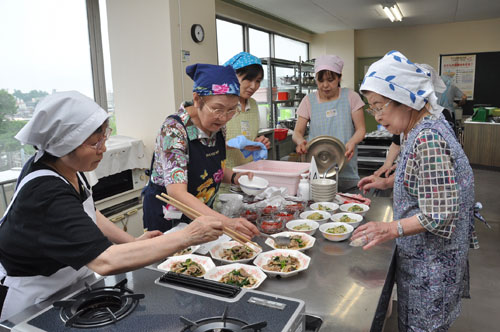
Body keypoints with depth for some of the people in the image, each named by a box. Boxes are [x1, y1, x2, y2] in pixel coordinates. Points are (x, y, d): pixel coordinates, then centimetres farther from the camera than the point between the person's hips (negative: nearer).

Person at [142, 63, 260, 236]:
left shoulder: (217, 126, -9)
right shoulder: (174, 130, -29)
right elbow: (177, 193, -37)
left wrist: (235, 177, -14)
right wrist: (226, 222, -49)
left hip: (203, 210, 6)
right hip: (167, 219, -6)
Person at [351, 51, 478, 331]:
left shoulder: (428, 140, -29)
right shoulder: (424, 126, 2)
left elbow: (440, 215, -28)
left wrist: (392, 229, -29)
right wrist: (388, 182, 8)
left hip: (431, 258, -9)